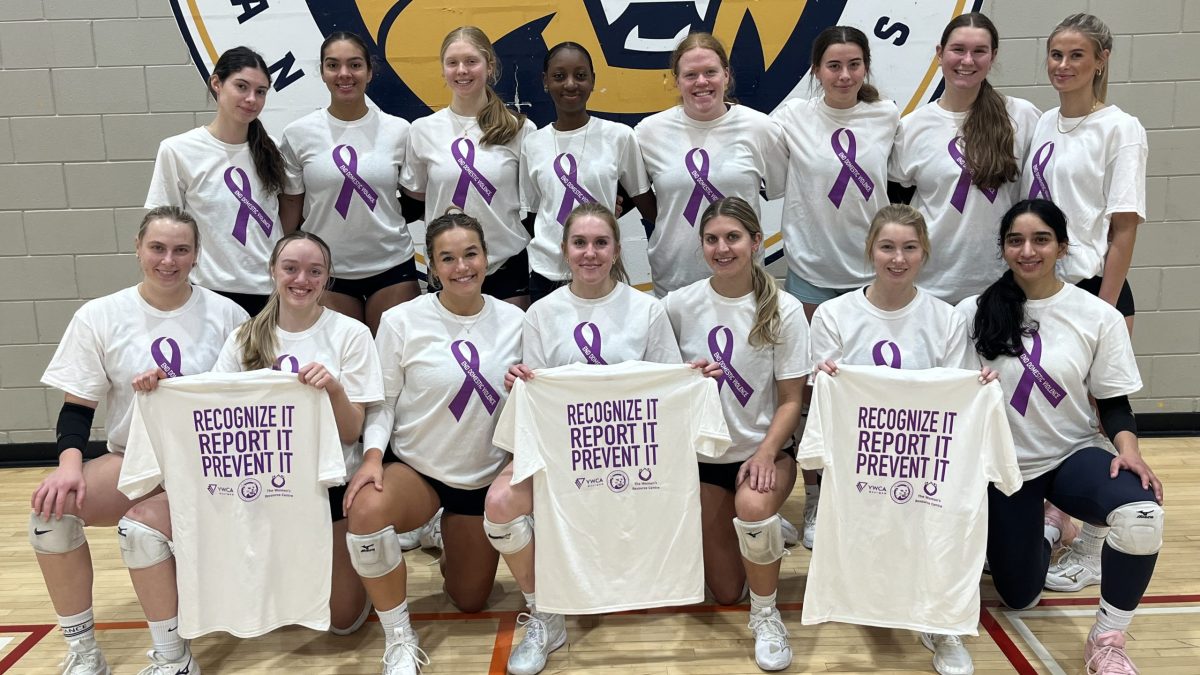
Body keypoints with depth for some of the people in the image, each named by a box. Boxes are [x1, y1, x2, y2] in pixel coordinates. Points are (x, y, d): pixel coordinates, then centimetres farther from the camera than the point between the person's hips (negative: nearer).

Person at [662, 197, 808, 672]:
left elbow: (790, 398, -8)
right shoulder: (679, 305, -6)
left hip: (766, 449, -2)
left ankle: (766, 614, -10)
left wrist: (765, 454, -23)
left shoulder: (784, 310, -10)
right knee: (724, 592, 6)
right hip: (705, 454, 2)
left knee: (753, 506, -38)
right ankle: (768, 527, 41)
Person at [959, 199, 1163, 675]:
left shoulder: (1098, 316, -5)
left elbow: (1113, 402, -1)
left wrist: (1127, 449, -20)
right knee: (1020, 597, 6)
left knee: (1141, 518, -34)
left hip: (1073, 455, 0)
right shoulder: (973, 313, -6)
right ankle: (1041, 535, 43)